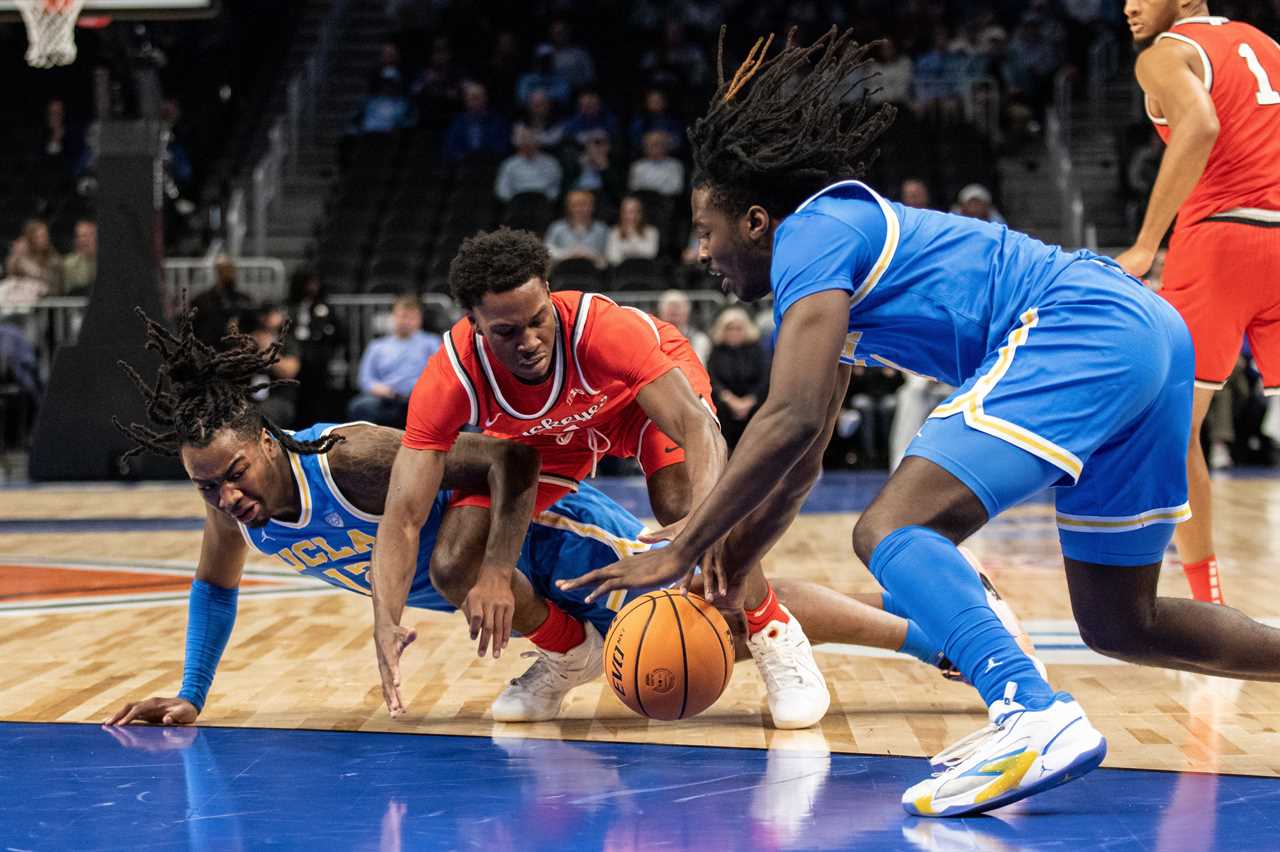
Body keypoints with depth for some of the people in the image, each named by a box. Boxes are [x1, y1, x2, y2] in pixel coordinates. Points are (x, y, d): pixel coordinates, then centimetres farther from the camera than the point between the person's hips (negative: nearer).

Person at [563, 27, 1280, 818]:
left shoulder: (810, 230, -1)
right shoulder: (850, 234, 28)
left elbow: (792, 422, -14)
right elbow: (798, 468, 33)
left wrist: (682, 553, -9)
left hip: (1084, 332, -10)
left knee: (891, 530, -20)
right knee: (1121, 623, 19)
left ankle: (1035, 715, -39)